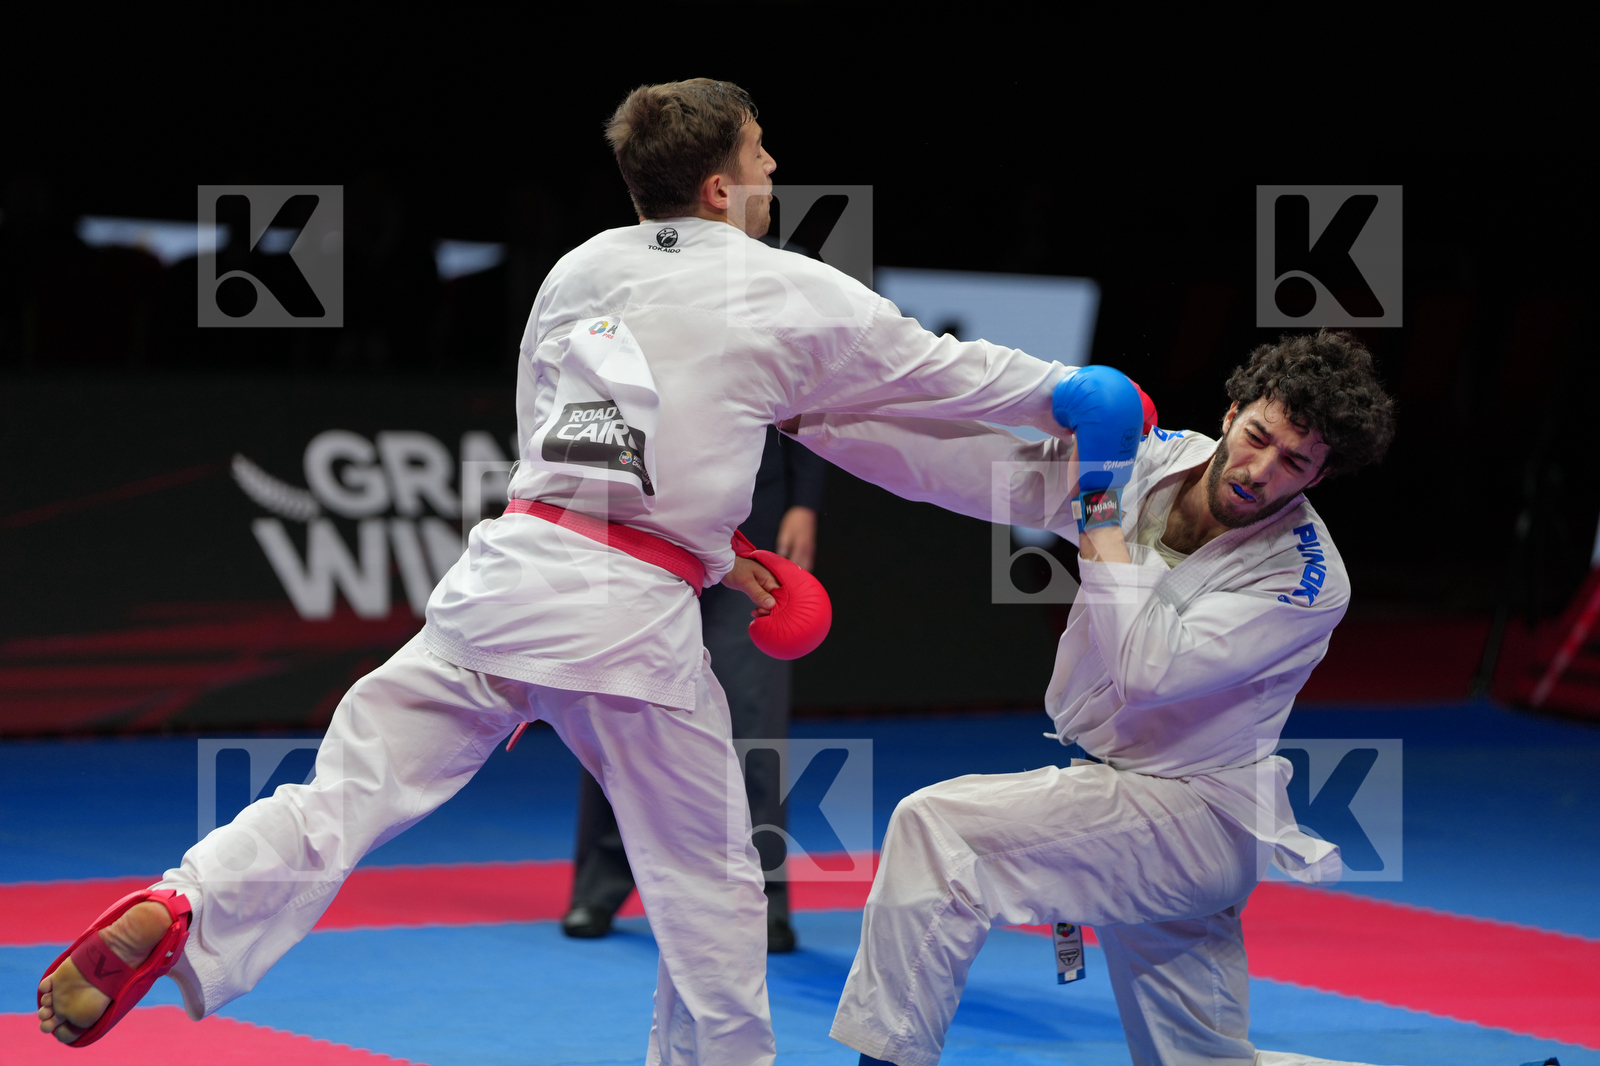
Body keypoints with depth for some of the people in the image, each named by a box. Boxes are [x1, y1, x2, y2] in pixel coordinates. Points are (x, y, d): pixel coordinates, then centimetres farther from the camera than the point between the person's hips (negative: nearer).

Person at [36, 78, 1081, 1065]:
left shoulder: (580, 272, 17)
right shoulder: (788, 295, 4)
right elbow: (944, 373, 17)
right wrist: (1068, 392, 35)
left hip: (512, 566, 4)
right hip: (634, 617, -4)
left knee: (351, 786, -3)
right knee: (710, 881, 13)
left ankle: (174, 916, -23)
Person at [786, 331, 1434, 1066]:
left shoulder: (1307, 582, -21)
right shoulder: (1149, 461, -5)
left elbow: (1149, 669, -31)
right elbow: (950, 461, -6)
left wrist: (1098, 518, -25)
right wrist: (801, 411, -13)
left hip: (1193, 822, -7)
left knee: (937, 831, -22)